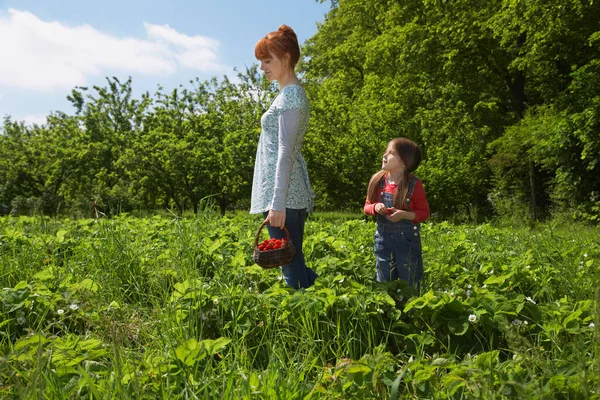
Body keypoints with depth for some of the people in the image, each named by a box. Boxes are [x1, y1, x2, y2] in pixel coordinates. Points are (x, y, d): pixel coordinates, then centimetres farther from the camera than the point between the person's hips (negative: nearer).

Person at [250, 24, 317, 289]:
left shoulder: (290, 94, -10)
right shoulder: (291, 93, 19)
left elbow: (285, 152, -18)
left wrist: (277, 203, -22)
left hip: (282, 193, -10)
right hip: (292, 194, 10)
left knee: (291, 267, -4)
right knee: (294, 264, 14)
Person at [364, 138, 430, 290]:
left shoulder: (414, 184, -12)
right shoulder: (378, 181, -3)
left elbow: (424, 213, -6)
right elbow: (367, 207, 7)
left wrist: (404, 214, -23)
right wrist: (376, 207, -15)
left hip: (407, 239, -3)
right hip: (383, 238, 3)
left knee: (409, 286, 9)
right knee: (384, 284, 14)